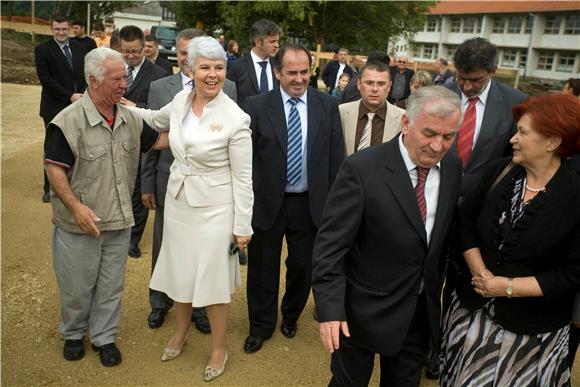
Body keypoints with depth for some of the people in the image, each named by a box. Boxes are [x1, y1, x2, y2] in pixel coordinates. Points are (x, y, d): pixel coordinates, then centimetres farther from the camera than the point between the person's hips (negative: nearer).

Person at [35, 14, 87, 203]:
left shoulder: (78, 48, 10)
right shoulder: (42, 49, -4)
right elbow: (46, 79, -11)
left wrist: (82, 94, -5)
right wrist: (70, 96, -15)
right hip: (55, 108, -4)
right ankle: (49, 188, 15)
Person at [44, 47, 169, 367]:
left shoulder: (130, 119, 2)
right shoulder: (68, 121, -16)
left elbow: (156, 140, 14)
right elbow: (54, 169, -14)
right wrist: (76, 207, -22)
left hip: (119, 221, 5)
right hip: (80, 223, -4)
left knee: (111, 285, 16)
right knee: (77, 286, 14)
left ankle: (104, 337, 35)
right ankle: (73, 333, 40)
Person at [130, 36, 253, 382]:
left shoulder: (235, 118, -18)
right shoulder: (181, 100, -2)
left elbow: (243, 178, -14)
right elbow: (155, 120, 21)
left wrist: (243, 227, -12)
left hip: (213, 208, -5)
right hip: (177, 201, 6)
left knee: (213, 278, 8)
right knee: (180, 271, 20)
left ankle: (219, 347, 31)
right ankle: (182, 331, 46)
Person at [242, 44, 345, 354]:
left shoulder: (327, 105, -1)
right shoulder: (257, 106, -7)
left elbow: (336, 157, 1)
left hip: (310, 204, 2)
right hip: (267, 203, -1)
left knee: (303, 267, 17)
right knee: (262, 269, 13)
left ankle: (291, 316, 46)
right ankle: (261, 326, 37)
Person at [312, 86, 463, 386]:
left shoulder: (453, 167, -3)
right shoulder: (362, 169, -22)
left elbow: (446, 232, 9)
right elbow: (331, 245, -21)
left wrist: (439, 285, 14)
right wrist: (330, 309, -25)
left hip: (423, 309, 5)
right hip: (366, 309, -5)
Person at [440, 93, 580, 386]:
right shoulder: (499, 171, -4)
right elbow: (466, 217, 2)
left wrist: (509, 286, -18)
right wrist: (480, 272, -11)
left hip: (531, 328, -3)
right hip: (471, 309, 4)